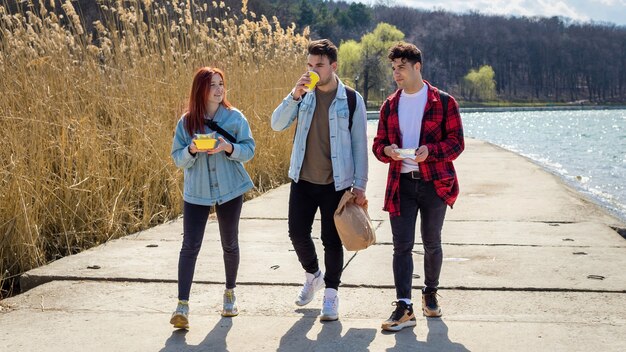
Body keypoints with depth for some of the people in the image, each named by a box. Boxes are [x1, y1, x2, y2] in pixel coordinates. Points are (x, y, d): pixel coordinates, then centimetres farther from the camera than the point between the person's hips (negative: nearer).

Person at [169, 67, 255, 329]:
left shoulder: (235, 117, -3)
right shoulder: (186, 122, -1)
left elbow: (249, 150, -2)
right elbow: (177, 158, 0)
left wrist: (229, 148, -21)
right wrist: (192, 150, -21)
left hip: (230, 191, 1)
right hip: (196, 192, 0)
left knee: (230, 245, 12)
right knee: (190, 246, -8)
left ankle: (230, 293, 34)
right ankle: (182, 306, -6)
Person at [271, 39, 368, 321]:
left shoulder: (351, 99, -5)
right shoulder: (303, 95, 3)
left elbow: (359, 145, -3)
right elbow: (277, 124, -7)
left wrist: (360, 185, -6)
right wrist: (295, 95, -20)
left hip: (336, 183, -3)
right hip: (302, 180, 3)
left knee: (332, 240, 4)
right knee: (297, 233, 7)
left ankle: (331, 294, 19)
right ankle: (313, 275, 35)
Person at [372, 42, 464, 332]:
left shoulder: (443, 102, -3)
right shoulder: (390, 106, 10)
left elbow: (456, 142, -4)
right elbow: (378, 144, 13)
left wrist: (430, 150, -22)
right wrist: (386, 150, -11)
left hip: (434, 183, -2)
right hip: (401, 185, 2)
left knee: (431, 243, 11)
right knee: (402, 245, -4)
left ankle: (430, 294, 32)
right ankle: (404, 308, -6)